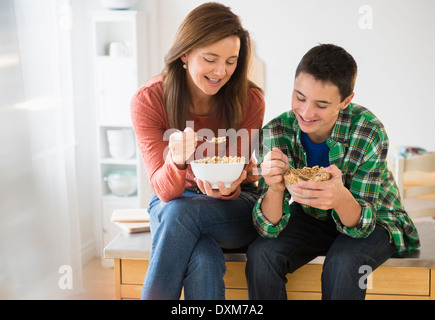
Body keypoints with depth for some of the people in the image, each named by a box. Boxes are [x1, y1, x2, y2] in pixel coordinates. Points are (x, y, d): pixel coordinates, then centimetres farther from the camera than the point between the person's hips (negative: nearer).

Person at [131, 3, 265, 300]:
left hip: (235, 205, 0)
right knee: (205, 260, -34)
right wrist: (178, 162, -42)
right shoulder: (148, 100, -14)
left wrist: (227, 188, -35)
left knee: (181, 212, -34)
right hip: (172, 200, 0)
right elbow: (165, 190, -19)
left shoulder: (249, 101, -13)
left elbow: (235, 178, -10)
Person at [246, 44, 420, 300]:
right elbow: (270, 228, -23)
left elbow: (361, 225, -26)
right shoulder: (277, 132, -21)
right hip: (311, 220, 2)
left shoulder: (369, 132, -27)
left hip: (372, 223, -2)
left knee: (342, 262, -33)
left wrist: (341, 198, -49)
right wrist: (275, 189, -45)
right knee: (261, 254, -24)